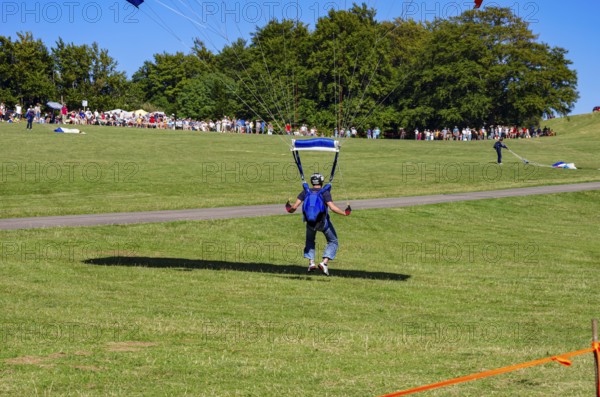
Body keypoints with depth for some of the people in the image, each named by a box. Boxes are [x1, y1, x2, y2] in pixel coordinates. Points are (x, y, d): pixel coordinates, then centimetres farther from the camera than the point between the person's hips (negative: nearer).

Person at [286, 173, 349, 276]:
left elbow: (295, 206, -4)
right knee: (333, 242, 13)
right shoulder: (325, 192, -9)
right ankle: (324, 262, -5)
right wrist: (344, 213, -10)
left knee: (310, 241, 28)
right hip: (323, 221, -3)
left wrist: (290, 209, 17)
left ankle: (311, 262, 11)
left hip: (310, 222, 3)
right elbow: (332, 207, -20)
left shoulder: (305, 192, 1)